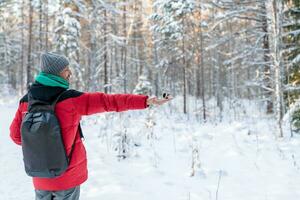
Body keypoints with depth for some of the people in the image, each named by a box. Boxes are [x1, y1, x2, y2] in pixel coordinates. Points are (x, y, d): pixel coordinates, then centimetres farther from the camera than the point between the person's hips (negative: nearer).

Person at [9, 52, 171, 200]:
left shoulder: (26, 101, -5)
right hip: (68, 177, -3)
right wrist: (145, 101, -20)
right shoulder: (71, 99, -19)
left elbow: (16, 135, 3)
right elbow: (108, 101, -21)